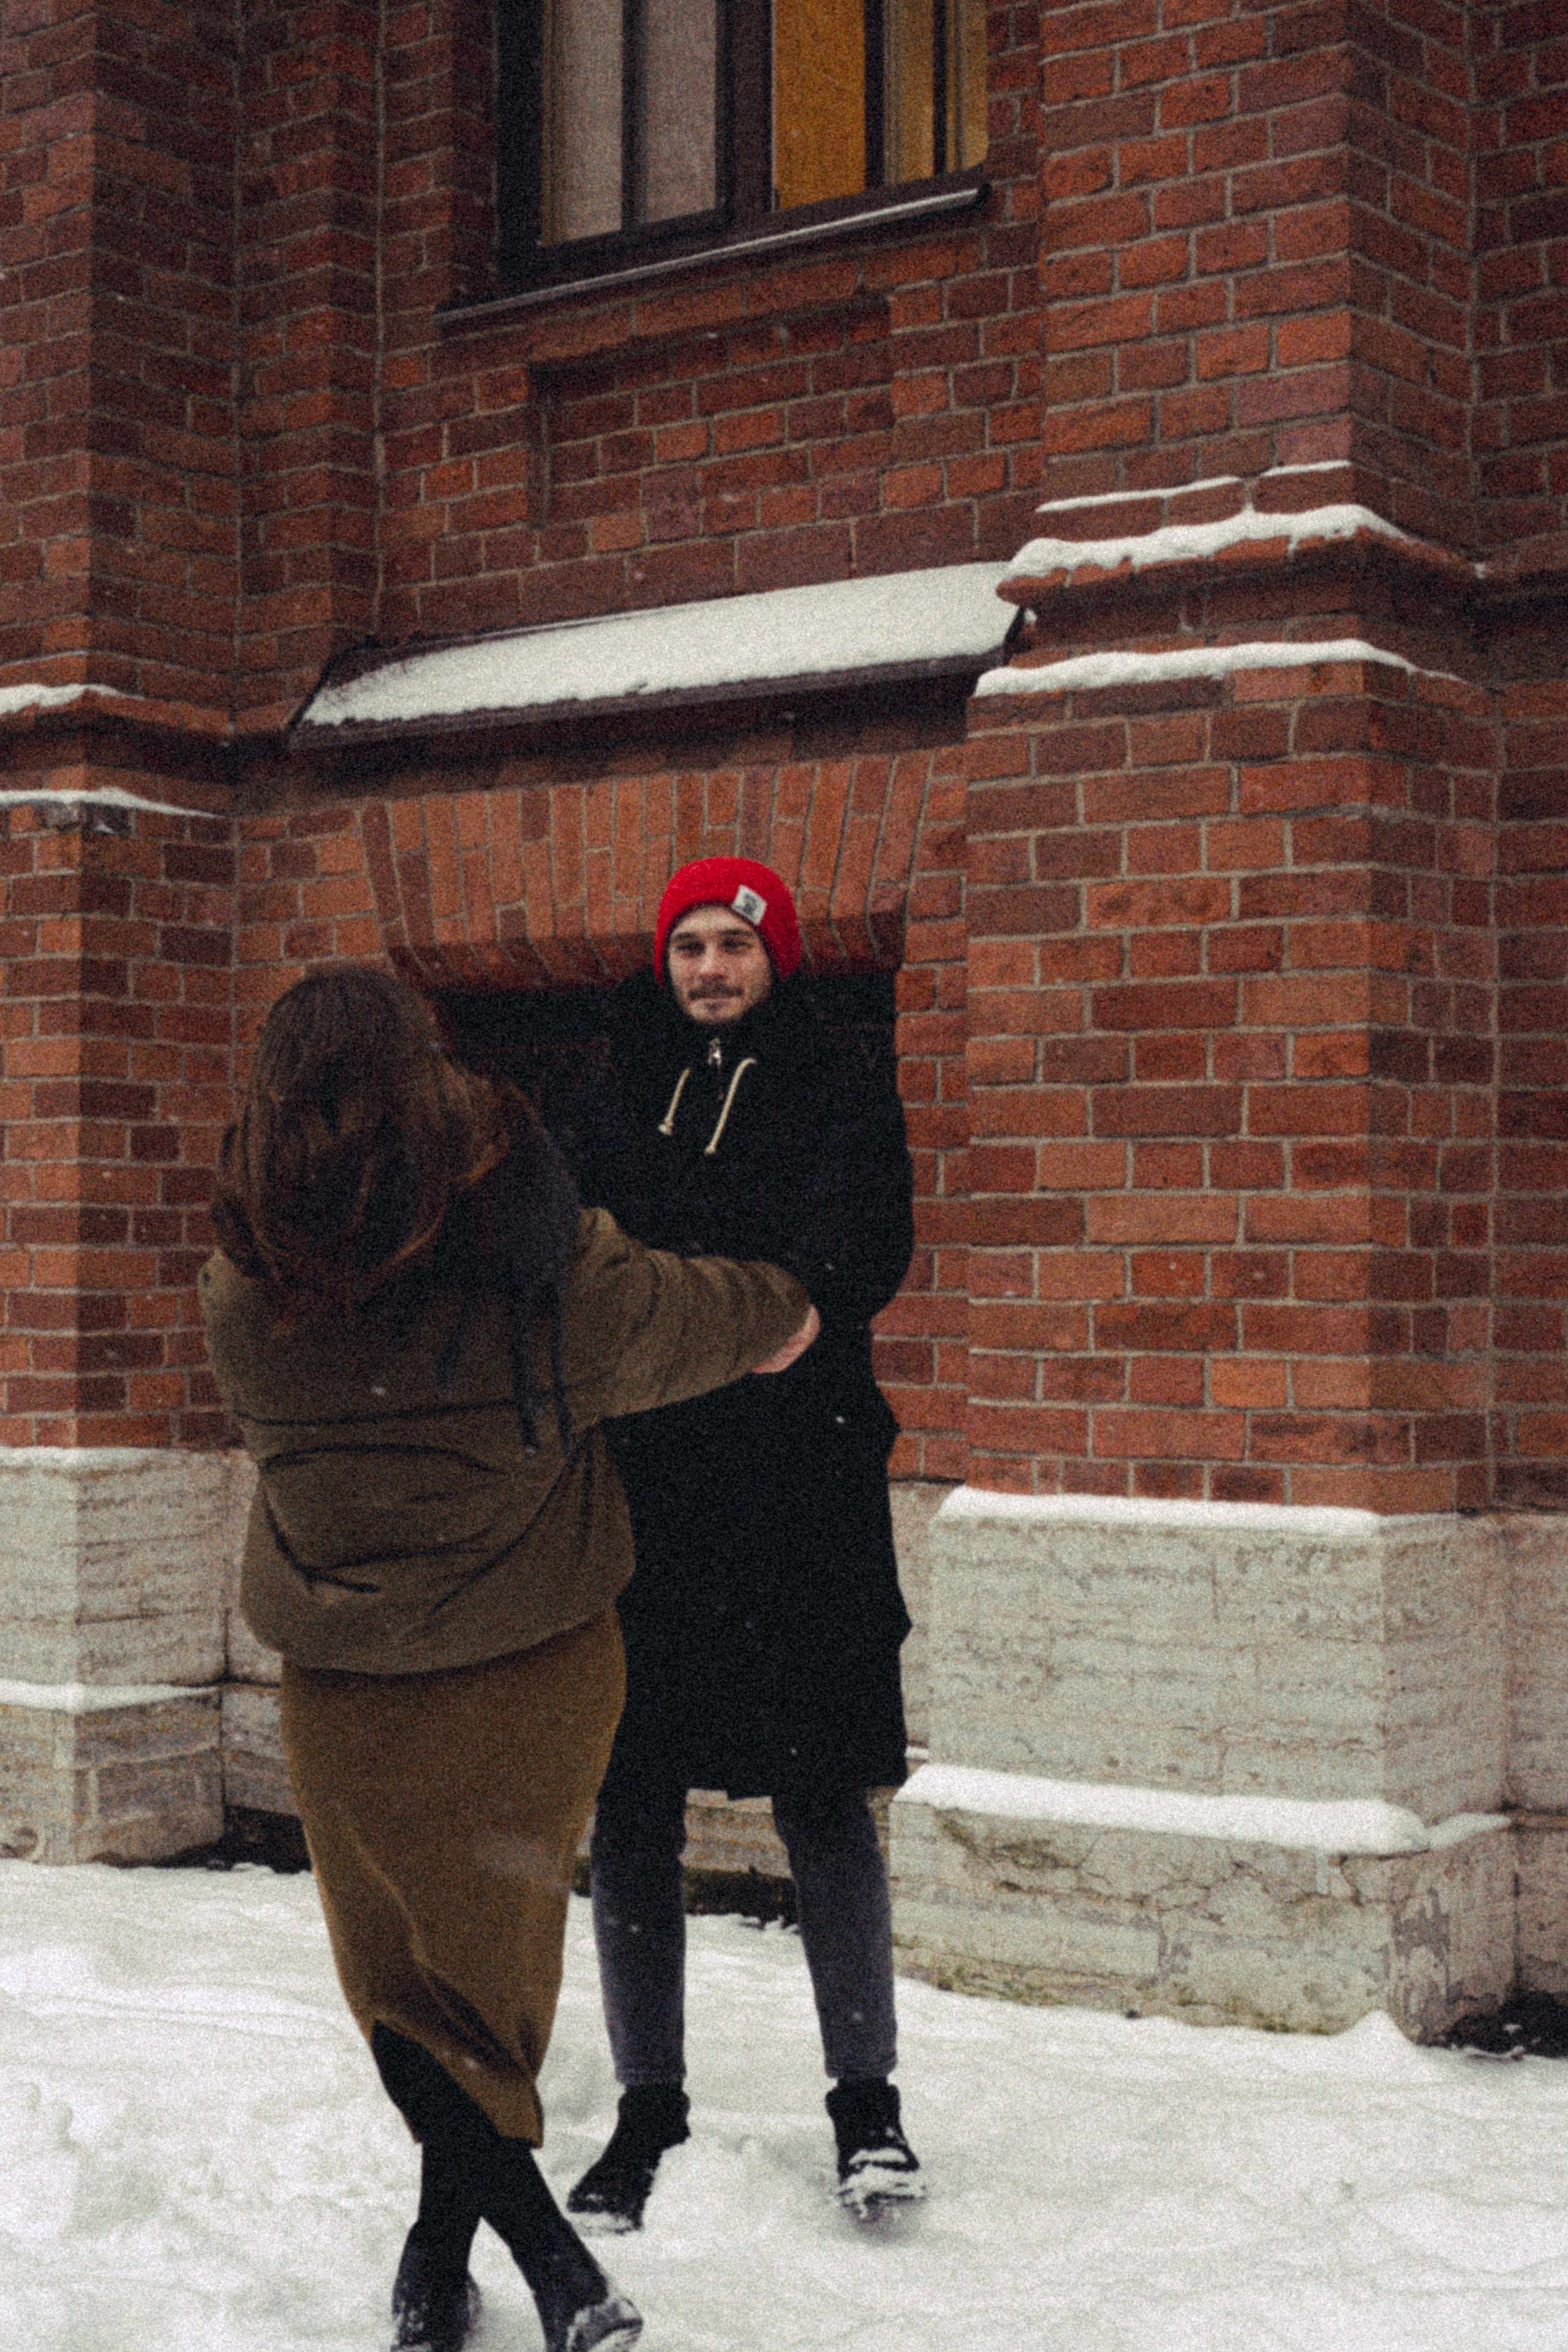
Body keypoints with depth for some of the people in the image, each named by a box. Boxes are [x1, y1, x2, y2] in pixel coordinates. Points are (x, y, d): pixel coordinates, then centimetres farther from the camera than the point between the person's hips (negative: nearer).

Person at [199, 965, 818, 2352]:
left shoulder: (242, 1301, -17)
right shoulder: (563, 1282, -18)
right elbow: (783, 1329, -4)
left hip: (353, 1705, -1)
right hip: (548, 1679, 1)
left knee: (408, 1989, 17)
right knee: (496, 1965, 21)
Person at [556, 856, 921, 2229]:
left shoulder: (839, 1100, 5)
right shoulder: (612, 1106, 14)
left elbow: (856, 1265, -11)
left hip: (798, 1494, -3)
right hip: (636, 1486, 3)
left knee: (821, 1798, 1)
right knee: (629, 1803, 6)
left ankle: (866, 2093, 15)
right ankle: (649, 2103, 20)